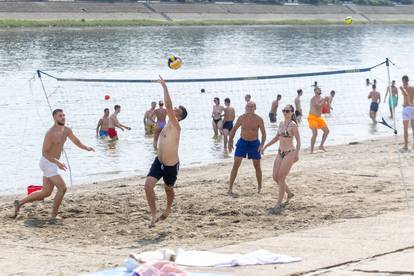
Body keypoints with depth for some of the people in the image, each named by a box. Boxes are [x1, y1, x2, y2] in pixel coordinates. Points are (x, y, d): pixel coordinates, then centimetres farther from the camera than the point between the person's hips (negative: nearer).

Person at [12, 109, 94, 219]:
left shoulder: (66, 130, 4)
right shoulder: (50, 133, -22)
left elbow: (77, 142, 14)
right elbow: (44, 153, -21)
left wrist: (87, 148, -7)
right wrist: (58, 163, -32)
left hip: (52, 164, 9)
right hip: (47, 163, -9)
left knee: (46, 193, 15)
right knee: (62, 188, -13)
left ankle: (20, 203, 25)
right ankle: (54, 215, -1)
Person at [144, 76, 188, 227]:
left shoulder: (175, 126, -24)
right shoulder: (167, 126, -1)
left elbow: (168, 106, -36)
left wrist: (164, 86, -34)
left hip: (171, 166, -6)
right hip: (159, 162, 6)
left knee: (168, 189, 18)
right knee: (148, 186, -13)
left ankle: (168, 209, 47)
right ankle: (154, 216, -5)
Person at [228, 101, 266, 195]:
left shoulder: (259, 119, -14)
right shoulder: (241, 118, -9)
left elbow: (263, 133, -11)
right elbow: (234, 129, 4)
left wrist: (262, 144, -26)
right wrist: (230, 142, -2)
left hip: (254, 143, -1)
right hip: (242, 142, 1)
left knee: (257, 166, 9)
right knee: (236, 165, -7)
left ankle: (259, 187, 26)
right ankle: (230, 188, -5)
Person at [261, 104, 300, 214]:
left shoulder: (293, 125, -11)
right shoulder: (281, 124, 10)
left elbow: (298, 140, -15)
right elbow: (277, 137, 22)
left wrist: (297, 153, -28)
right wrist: (265, 146, 21)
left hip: (289, 153, -8)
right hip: (280, 153, 8)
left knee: (281, 178, -9)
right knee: (275, 177, 8)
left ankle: (278, 205, -5)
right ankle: (289, 193, 32)